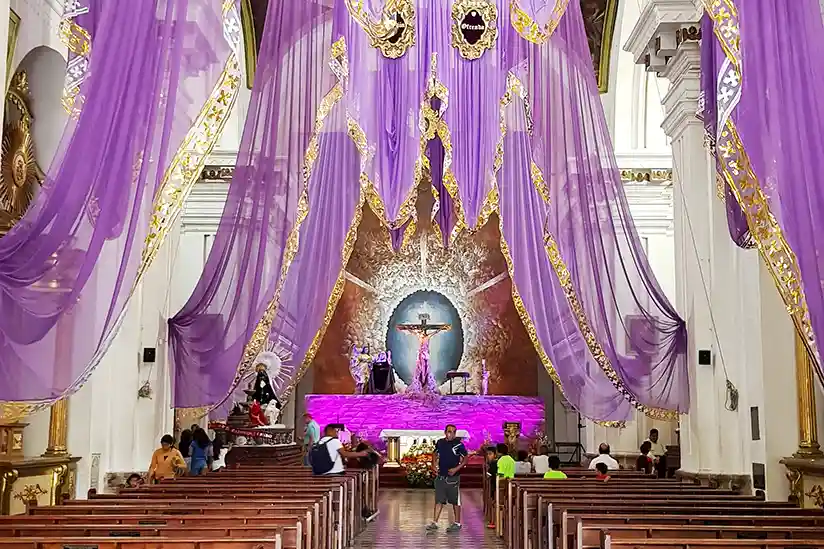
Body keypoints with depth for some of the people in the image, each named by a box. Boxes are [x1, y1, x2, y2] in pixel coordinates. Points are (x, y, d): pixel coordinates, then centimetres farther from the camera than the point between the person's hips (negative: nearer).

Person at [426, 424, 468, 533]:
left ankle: (457, 523, 16)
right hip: (441, 476, 4)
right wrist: (434, 464, 5)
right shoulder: (440, 443, 4)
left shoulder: (459, 445, -9)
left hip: (453, 477, -4)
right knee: (439, 500, 7)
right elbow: (435, 454, 21)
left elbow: (465, 459, -4)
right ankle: (434, 522, 11)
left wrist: (456, 469, -15)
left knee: (455, 501, 6)